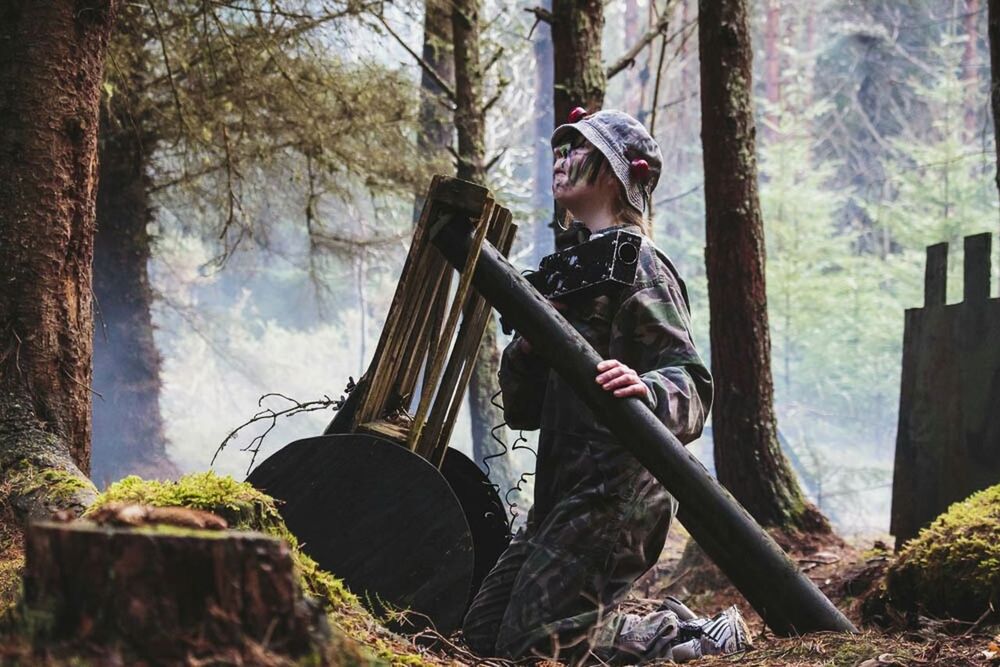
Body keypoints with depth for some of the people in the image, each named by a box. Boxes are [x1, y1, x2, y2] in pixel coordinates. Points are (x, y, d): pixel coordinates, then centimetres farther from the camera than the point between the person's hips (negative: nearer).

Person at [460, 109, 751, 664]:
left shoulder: (637, 266, -7)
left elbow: (692, 384, -18)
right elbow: (523, 410, 16)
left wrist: (646, 389, -40)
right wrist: (527, 343, -4)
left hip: (616, 492, -9)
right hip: (564, 493, 9)